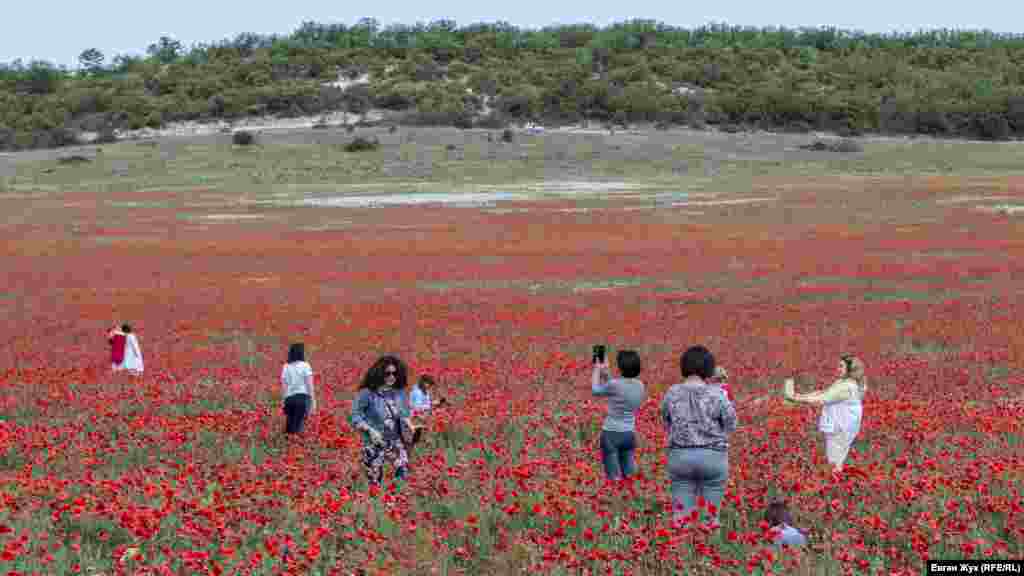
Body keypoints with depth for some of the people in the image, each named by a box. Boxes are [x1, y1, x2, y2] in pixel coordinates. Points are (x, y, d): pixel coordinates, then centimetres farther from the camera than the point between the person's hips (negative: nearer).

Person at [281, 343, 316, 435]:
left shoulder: (286, 367, 7)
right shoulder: (305, 366, -3)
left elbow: (283, 387, 6)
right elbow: (310, 385, -6)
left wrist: (285, 401, 12)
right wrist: (313, 401, -3)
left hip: (289, 399, 3)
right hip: (302, 397, -3)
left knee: (289, 426, 9)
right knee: (298, 427, -6)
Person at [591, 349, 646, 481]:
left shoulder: (615, 384, -19)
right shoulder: (640, 386, 0)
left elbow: (595, 390, -1)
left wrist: (597, 369, 10)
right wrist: (605, 372, 16)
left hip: (612, 433, -6)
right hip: (630, 433, 6)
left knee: (614, 478, 1)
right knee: (629, 475, 14)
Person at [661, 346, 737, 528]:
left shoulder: (671, 393, -2)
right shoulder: (716, 394, -10)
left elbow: (667, 424, 9)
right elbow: (730, 425, -1)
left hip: (680, 455, 2)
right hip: (712, 456, -2)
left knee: (681, 514, 6)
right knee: (710, 513, 6)